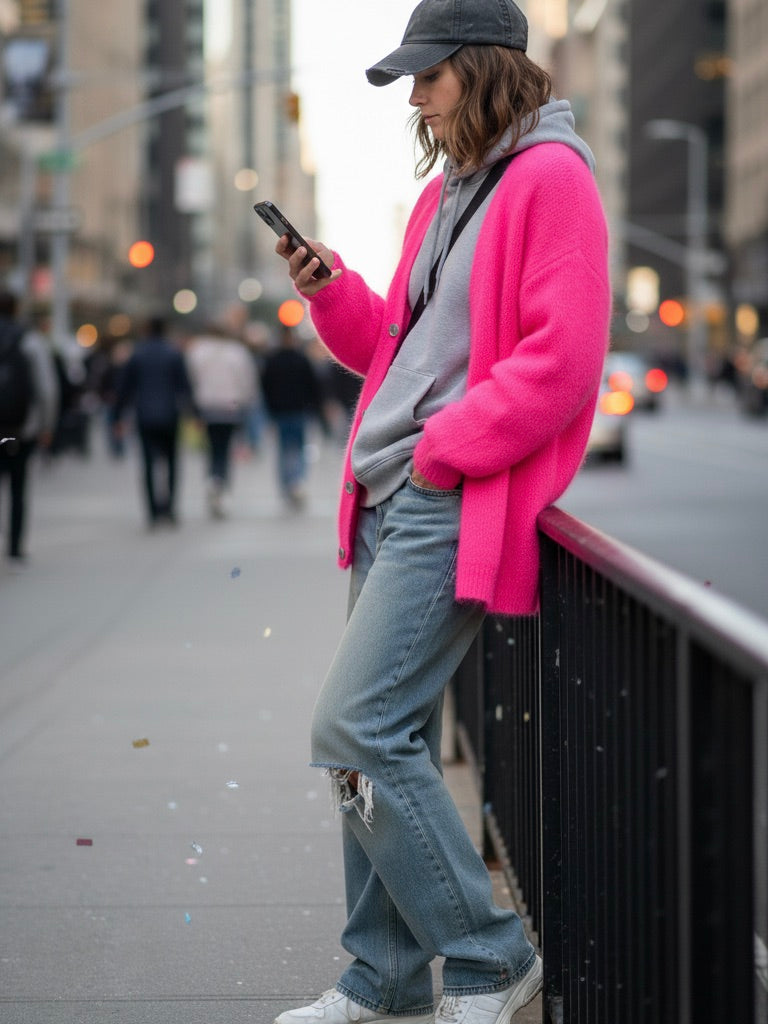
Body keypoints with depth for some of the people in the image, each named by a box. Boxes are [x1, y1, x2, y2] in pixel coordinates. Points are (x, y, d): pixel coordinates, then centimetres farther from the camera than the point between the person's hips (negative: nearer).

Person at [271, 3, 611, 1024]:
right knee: (390, 739, 10)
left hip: (457, 506, -9)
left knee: (358, 728, -14)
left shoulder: (550, 178, -9)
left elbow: (562, 362, -18)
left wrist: (444, 451, -16)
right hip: (392, 502, 9)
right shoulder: (447, 190, 19)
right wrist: (332, 292, 8)